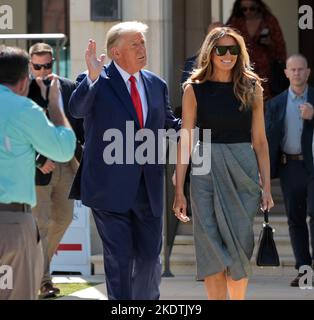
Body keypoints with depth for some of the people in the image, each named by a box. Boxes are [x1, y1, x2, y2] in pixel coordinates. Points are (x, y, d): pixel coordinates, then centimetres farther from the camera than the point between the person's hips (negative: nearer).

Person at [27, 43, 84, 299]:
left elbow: (80, 123, 11)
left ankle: (40, 261, 35)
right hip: (39, 166, -5)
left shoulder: (68, 88, 5)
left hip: (66, 164, 5)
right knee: (40, 223, -3)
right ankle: (43, 279, 3)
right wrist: (39, 161, -17)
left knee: (64, 218, 15)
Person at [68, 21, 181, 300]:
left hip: (148, 187, 5)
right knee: (119, 257, -2)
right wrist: (92, 77, -39)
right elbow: (77, 109, -23)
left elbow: (168, 125, 18)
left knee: (150, 256, 9)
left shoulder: (157, 85, 11)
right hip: (110, 188, -5)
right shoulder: (98, 83, -5)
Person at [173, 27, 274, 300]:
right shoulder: (195, 89, 2)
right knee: (212, 249, -2)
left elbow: (259, 141, 6)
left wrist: (266, 187, 1)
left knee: (240, 248, 1)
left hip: (243, 170, 1)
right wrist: (179, 190, -3)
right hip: (206, 172, -1)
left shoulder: (252, 88, 5)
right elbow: (185, 141, 1)